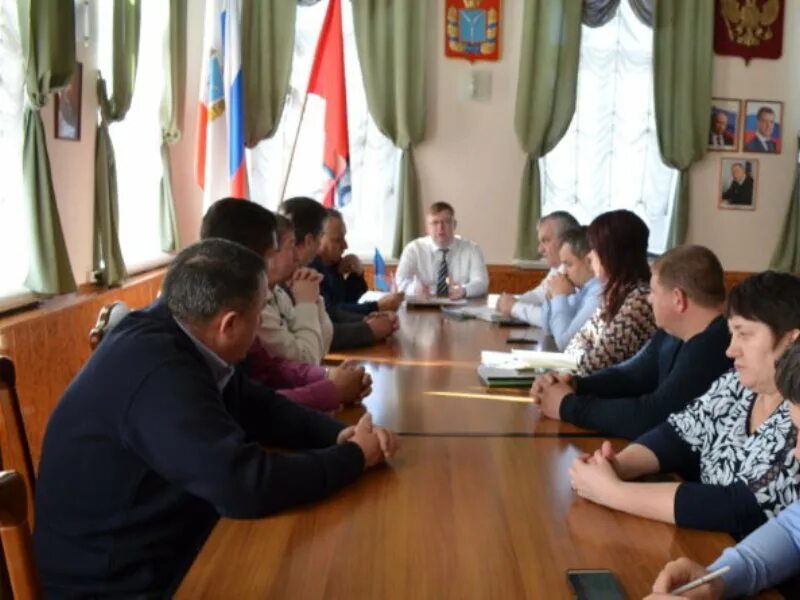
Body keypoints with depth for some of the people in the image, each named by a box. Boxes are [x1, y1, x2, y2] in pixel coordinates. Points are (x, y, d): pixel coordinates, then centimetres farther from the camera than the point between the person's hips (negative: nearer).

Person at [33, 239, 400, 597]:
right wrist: (354, 457, -18)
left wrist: (339, 433, -7)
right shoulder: (158, 370, -29)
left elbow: (259, 409, 9)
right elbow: (245, 485, -32)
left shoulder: (171, 338, -1)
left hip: (165, 550, 8)